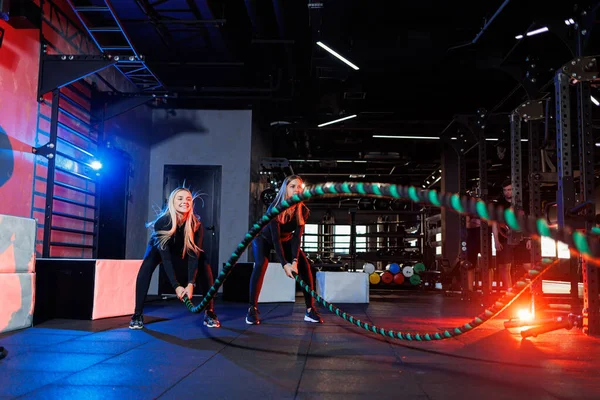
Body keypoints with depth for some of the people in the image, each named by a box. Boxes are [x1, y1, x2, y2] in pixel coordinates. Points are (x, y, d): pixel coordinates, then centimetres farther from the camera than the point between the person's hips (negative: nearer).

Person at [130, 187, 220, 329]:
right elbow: (165, 257, -38)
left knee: (205, 265, -22)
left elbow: (194, 255, -33)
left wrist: (191, 284, -44)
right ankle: (137, 314, -24)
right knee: (147, 266, -31)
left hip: (182, 252, 2)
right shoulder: (162, 222, -37)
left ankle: (209, 313, -14)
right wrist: (176, 286, -43)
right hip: (158, 249, -2)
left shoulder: (196, 225, -31)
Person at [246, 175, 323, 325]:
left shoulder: (302, 210, -22)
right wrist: (284, 264, -44)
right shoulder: (274, 207, -33)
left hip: (286, 240, 4)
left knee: (304, 265, -13)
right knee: (261, 265, -30)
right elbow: (275, 237, -37)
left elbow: (297, 236, -27)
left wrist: (295, 261, -40)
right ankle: (252, 310, -22)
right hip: (264, 238, -4)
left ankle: (310, 310, -7)